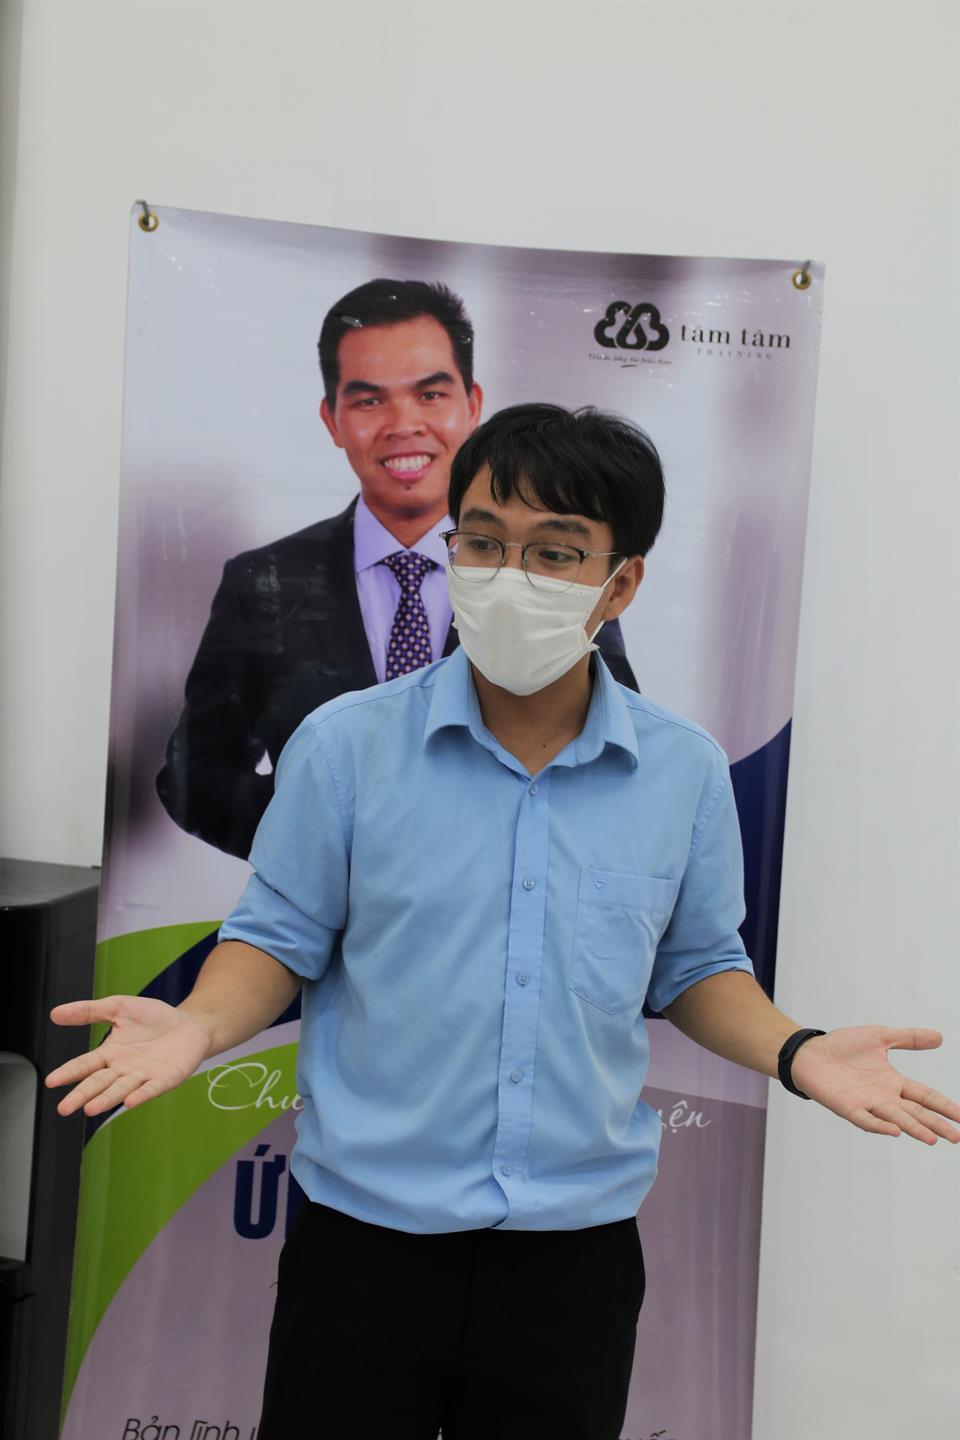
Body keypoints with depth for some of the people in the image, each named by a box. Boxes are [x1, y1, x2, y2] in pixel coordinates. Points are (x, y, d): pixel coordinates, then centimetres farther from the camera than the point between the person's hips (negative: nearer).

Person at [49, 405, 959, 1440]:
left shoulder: (686, 772, -2)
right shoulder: (345, 742, -8)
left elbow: (695, 968, 9)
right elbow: (282, 934, 0)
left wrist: (796, 1052, -8)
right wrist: (200, 1024, -18)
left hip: (579, 1243, 2)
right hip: (366, 1232, -1)